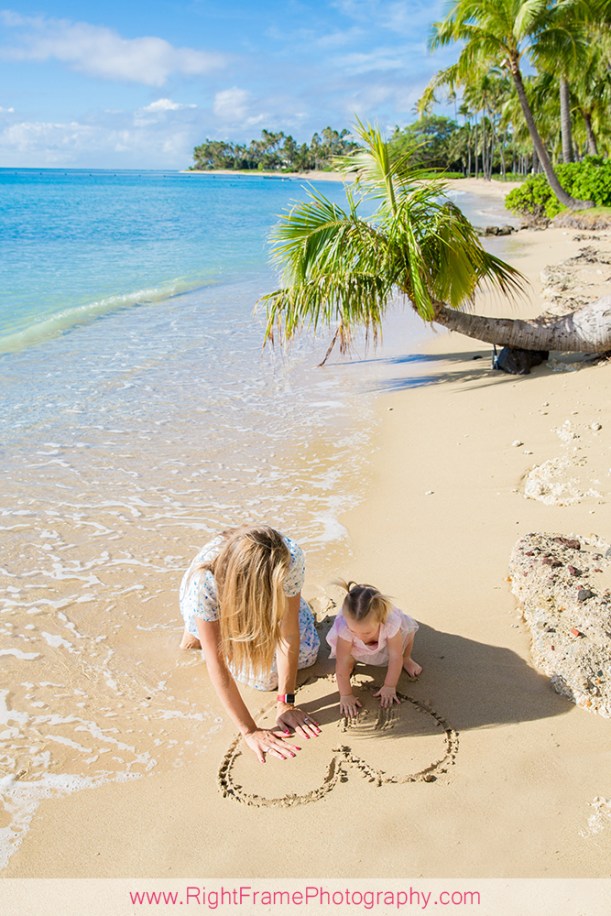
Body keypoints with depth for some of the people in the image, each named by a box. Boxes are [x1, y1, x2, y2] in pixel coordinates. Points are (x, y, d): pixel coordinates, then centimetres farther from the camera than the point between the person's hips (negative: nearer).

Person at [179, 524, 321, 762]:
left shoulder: (291, 557, -42)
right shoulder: (203, 582, -46)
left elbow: (289, 633, -32)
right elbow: (217, 665, -39)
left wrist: (286, 703, -29)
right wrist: (251, 732, -37)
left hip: (264, 598, 3)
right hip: (212, 611, -2)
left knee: (306, 652, 3)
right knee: (266, 675, -10)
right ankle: (197, 632, 14)